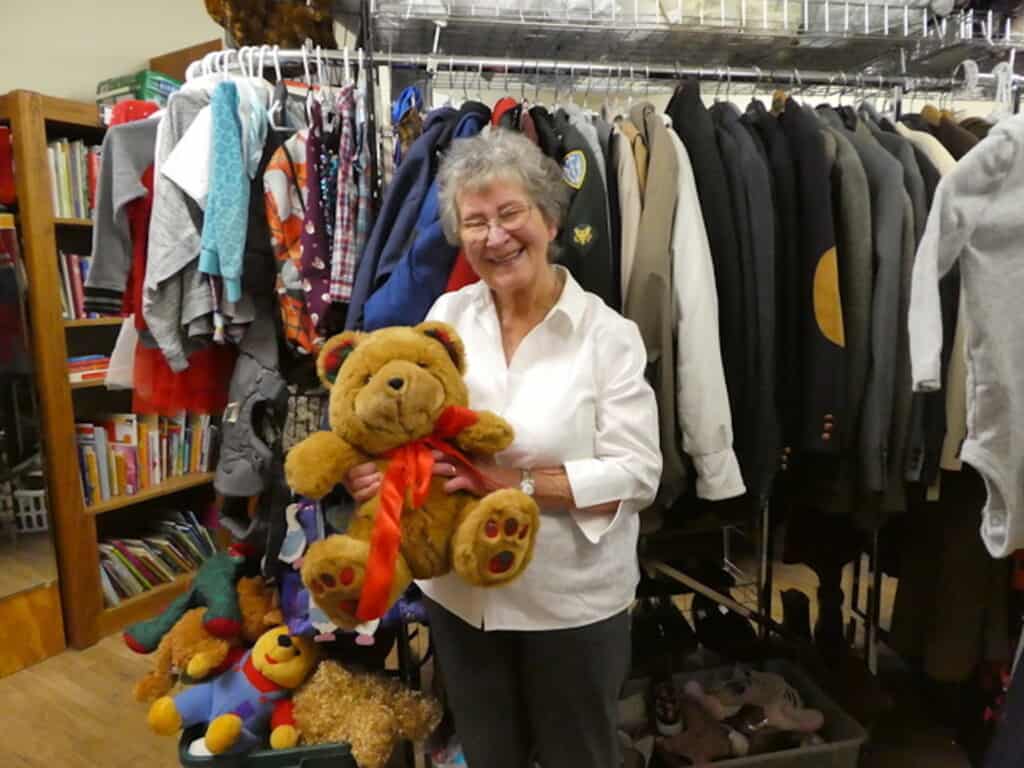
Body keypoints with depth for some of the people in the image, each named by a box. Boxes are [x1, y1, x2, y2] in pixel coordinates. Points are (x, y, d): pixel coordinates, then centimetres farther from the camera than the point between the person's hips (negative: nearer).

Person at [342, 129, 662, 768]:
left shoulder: (608, 333, -14)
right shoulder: (446, 315, -4)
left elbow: (636, 475, -17)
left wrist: (519, 485, -26)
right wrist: (378, 465, -19)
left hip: (574, 600, -2)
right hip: (461, 592, 3)